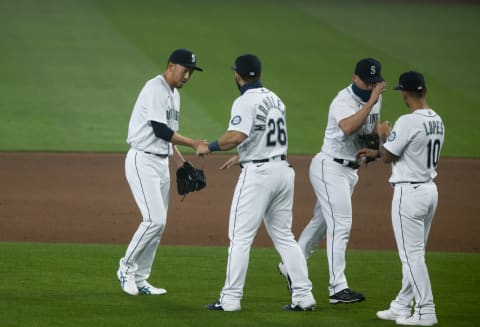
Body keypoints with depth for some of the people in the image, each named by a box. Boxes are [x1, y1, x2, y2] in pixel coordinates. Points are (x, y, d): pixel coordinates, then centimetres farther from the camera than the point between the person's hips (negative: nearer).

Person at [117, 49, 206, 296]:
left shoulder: (174, 94, 17)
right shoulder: (155, 89, -14)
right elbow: (159, 129, -23)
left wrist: (181, 162, 16)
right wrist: (192, 143, -24)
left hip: (161, 163, 10)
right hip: (143, 161, -10)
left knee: (158, 223, 7)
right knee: (154, 219, -16)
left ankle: (139, 279, 12)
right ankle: (127, 268, -1)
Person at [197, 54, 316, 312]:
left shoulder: (245, 102, -12)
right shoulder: (275, 99, 14)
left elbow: (237, 136, -26)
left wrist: (210, 147, -12)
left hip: (258, 174, -8)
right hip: (282, 169, 8)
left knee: (240, 237, -3)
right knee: (283, 236, 13)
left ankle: (231, 299, -4)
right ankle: (303, 295, 9)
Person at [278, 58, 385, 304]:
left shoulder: (374, 98, 6)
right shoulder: (344, 101, -22)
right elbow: (348, 128, -41)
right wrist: (371, 102, -42)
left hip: (350, 170, 9)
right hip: (330, 168, -9)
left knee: (322, 222, 18)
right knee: (340, 225, -15)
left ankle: (291, 268, 34)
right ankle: (338, 288, -16)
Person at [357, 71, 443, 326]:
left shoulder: (408, 122, -20)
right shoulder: (437, 121, 7)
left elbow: (388, 156, -14)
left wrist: (384, 135, 6)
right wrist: (377, 152, 23)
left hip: (409, 192, -9)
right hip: (430, 189, 9)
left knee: (411, 254, -4)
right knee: (414, 253, 16)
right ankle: (402, 307, 24)